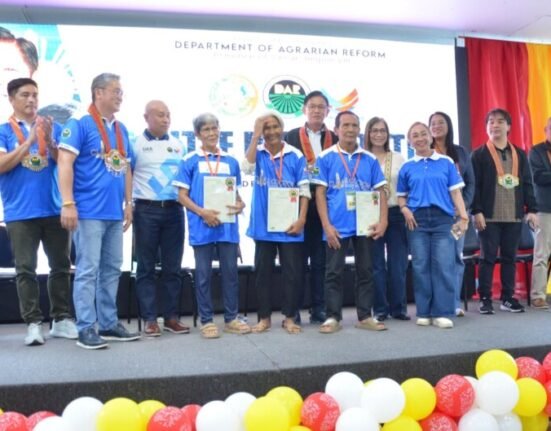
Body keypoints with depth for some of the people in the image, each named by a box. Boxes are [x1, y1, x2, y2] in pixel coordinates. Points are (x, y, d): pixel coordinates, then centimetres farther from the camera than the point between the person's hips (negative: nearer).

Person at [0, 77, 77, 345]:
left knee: (61, 266, 6)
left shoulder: (53, 127, 10)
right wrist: (30, 141, -14)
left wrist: (49, 141, -13)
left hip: (54, 209, 2)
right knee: (26, 269, 0)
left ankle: (61, 319, 16)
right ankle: (33, 323, 5)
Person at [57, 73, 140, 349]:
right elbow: (65, 163, -12)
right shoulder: (79, 125, -6)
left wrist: (128, 203, 15)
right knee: (88, 270, -4)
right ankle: (86, 328, 4)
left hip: (114, 213, 7)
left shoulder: (121, 129, 15)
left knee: (112, 269, 11)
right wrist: (68, 203, -19)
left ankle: (109, 324, 21)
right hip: (89, 213, -7)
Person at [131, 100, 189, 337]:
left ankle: (171, 317, 14)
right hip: (146, 211, -3)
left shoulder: (178, 145, 12)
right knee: (146, 267, 2)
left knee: (172, 267, 6)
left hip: (174, 210, 3)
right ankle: (150, 319, 10)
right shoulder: (136, 144, 1)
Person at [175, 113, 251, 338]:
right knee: (203, 274, 5)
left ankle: (231, 318, 19)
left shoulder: (231, 162, 11)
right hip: (202, 226, -3)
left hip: (228, 225, 3)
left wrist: (240, 204, -7)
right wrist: (202, 212, -16)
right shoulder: (190, 161, 1)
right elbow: (182, 195, -2)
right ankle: (206, 320, 14)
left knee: (230, 271, 8)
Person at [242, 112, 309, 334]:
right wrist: (255, 135, -17)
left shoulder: (296, 156, 0)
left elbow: (304, 190, -1)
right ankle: (264, 317, 20)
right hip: (263, 224, 1)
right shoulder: (257, 153, 3)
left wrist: (301, 219, -10)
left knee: (292, 272, 5)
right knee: (263, 272, 9)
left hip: (289, 224, -1)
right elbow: (247, 167, -20)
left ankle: (289, 317, 18)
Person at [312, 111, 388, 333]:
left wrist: (382, 221, -3)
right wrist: (326, 225, -10)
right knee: (334, 272, 3)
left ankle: (365, 316, 20)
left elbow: (380, 191, 8)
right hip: (337, 226, -3)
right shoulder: (325, 158, 0)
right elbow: (320, 193, -3)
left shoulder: (370, 159, 7)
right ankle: (333, 317, 13)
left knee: (365, 271, 10)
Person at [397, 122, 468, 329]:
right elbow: (401, 196, 15)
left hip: (443, 219, -1)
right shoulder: (407, 167, 11)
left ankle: (442, 313, -1)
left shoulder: (446, 162, 8)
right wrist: (405, 209, -5)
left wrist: (463, 217, -4)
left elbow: (455, 192, 6)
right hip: (417, 220, 1)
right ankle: (424, 313, 10)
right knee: (420, 266, 2)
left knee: (443, 265, -6)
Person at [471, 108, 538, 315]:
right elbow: (474, 185, -5)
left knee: (509, 258, 8)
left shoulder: (520, 154, 14)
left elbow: (527, 184, 13)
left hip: (514, 216, 4)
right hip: (489, 216, -4)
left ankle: (507, 298, 16)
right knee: (488, 258, -1)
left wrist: (531, 209, 5)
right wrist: (477, 211, -12)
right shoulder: (479, 154, 1)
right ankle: (485, 299, 5)